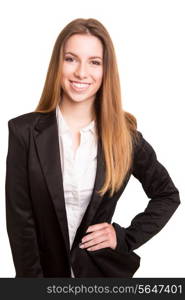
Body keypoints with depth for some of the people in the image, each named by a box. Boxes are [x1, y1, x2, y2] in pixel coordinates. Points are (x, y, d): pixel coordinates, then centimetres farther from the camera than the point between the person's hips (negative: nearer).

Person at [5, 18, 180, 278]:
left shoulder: (124, 134, -9)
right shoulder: (25, 131, -12)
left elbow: (168, 195, 3)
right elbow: (20, 220, -11)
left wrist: (126, 237, -7)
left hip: (104, 269, 1)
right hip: (46, 268, 0)